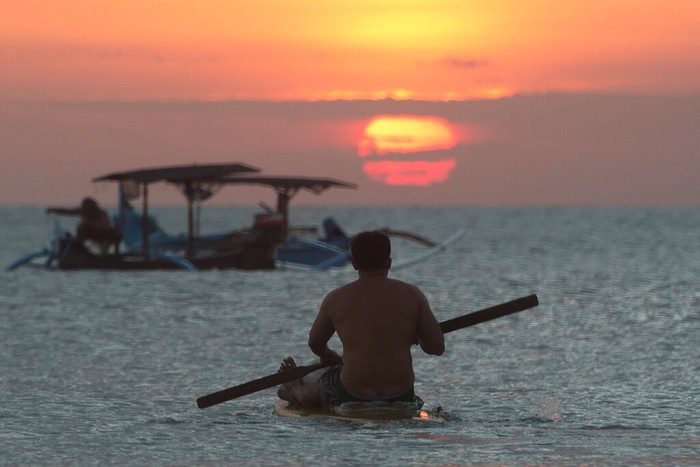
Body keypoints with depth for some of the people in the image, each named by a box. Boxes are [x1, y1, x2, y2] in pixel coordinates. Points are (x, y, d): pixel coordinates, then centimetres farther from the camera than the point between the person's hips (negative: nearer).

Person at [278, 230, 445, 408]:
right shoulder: (411, 295, -4)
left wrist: (330, 358, 38)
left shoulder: (335, 299, -2)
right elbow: (437, 347, -3)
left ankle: (294, 392, 64)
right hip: (401, 396, 1)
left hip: (349, 396, -1)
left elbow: (315, 343, 15)